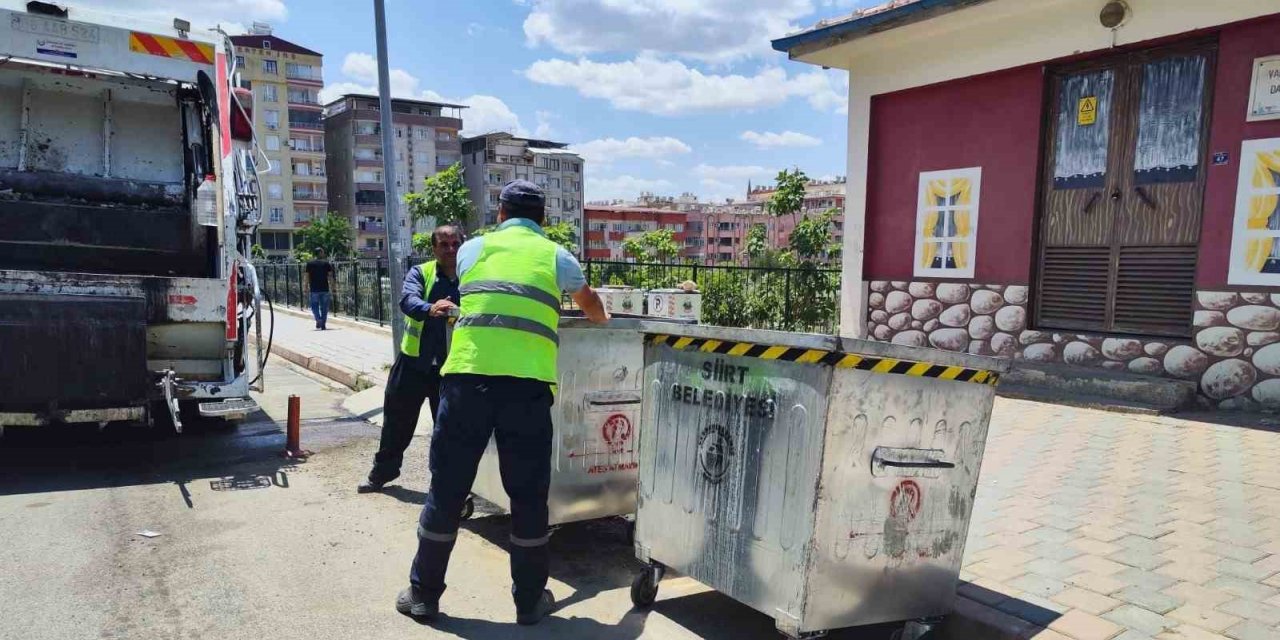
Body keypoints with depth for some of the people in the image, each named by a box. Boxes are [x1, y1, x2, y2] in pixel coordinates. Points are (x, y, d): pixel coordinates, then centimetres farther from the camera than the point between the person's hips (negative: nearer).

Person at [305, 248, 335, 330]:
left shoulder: (310, 263, 2)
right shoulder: (326, 263, 0)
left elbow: (307, 277, 0)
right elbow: (330, 276, -2)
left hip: (314, 289, 0)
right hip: (325, 289, 0)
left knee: (314, 306, 10)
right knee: (324, 307, 7)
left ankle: (318, 319, -13)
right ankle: (323, 325, 7)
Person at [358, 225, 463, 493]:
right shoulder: (420, 273, -1)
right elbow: (408, 300, -21)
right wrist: (430, 309, -43)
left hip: (451, 366, -1)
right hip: (413, 362, 1)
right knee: (397, 420, 15)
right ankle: (382, 472, 35)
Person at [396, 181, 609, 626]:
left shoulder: (473, 249, 18)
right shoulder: (555, 255, 17)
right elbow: (590, 305, 36)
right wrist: (602, 319, 60)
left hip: (468, 373, 1)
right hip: (527, 381, -1)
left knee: (448, 487, 12)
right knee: (528, 494, 11)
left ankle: (423, 594, 25)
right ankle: (529, 600, 23)